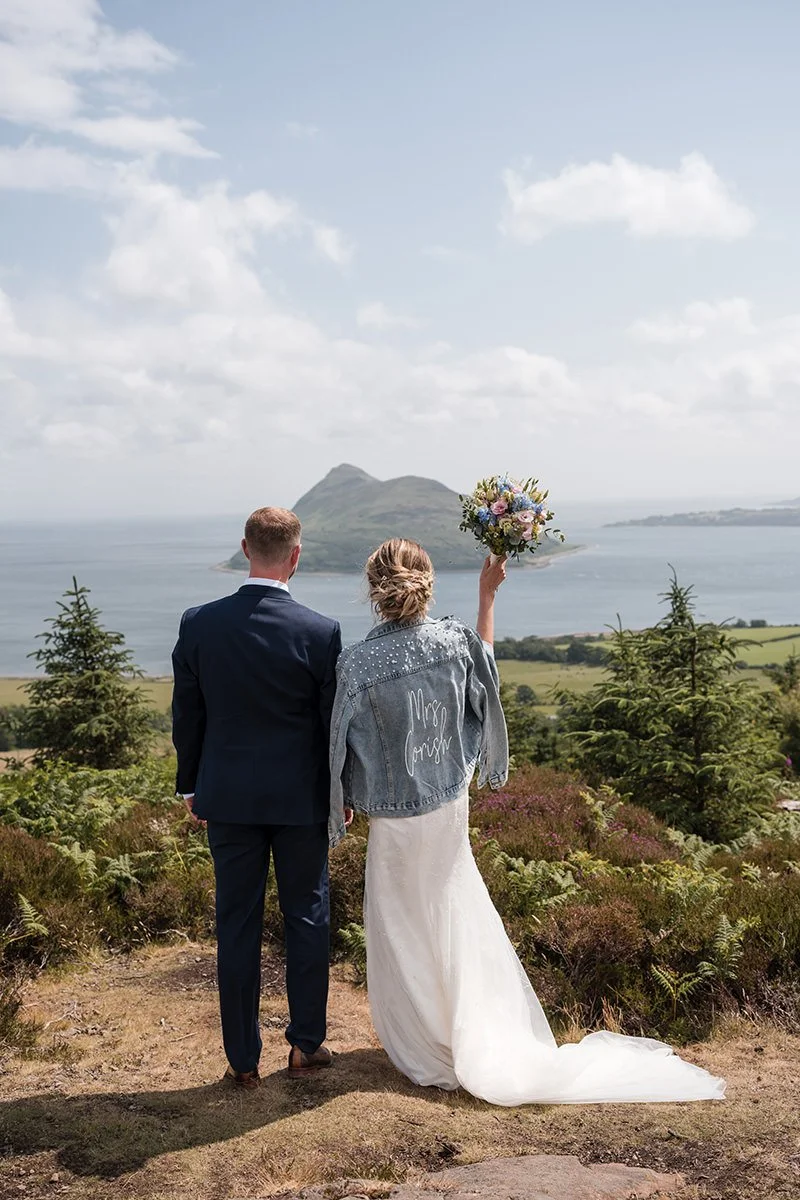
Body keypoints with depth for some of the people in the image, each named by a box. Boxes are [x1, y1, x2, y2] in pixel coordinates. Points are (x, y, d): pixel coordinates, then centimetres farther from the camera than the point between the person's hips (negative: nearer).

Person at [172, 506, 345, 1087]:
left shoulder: (198, 624, -8)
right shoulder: (321, 633, -15)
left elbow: (186, 717, 1)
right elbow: (335, 724, -7)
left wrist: (191, 786, 13)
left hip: (228, 797, 2)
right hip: (301, 799, -1)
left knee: (237, 925, 10)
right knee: (307, 918, 15)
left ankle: (243, 1058, 19)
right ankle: (306, 1044, 26)